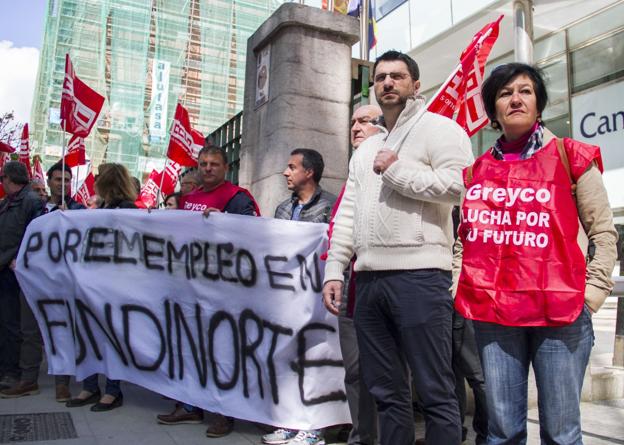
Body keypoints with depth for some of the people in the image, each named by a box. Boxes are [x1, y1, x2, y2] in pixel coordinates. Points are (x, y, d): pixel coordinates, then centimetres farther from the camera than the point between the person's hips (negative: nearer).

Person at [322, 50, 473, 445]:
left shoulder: (438, 128, 3)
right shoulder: (366, 149, 23)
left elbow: (457, 186, -15)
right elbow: (347, 214, 18)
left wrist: (396, 170, -8)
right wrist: (334, 271, 10)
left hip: (419, 275, -7)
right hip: (369, 278, 7)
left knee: (435, 391, 0)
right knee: (386, 391, 14)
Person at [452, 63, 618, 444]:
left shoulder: (570, 157, 4)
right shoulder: (477, 170, 12)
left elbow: (604, 231, 4)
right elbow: (465, 237, 18)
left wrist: (591, 294, -2)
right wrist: (457, 286, 7)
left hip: (560, 312, -2)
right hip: (492, 313, 3)